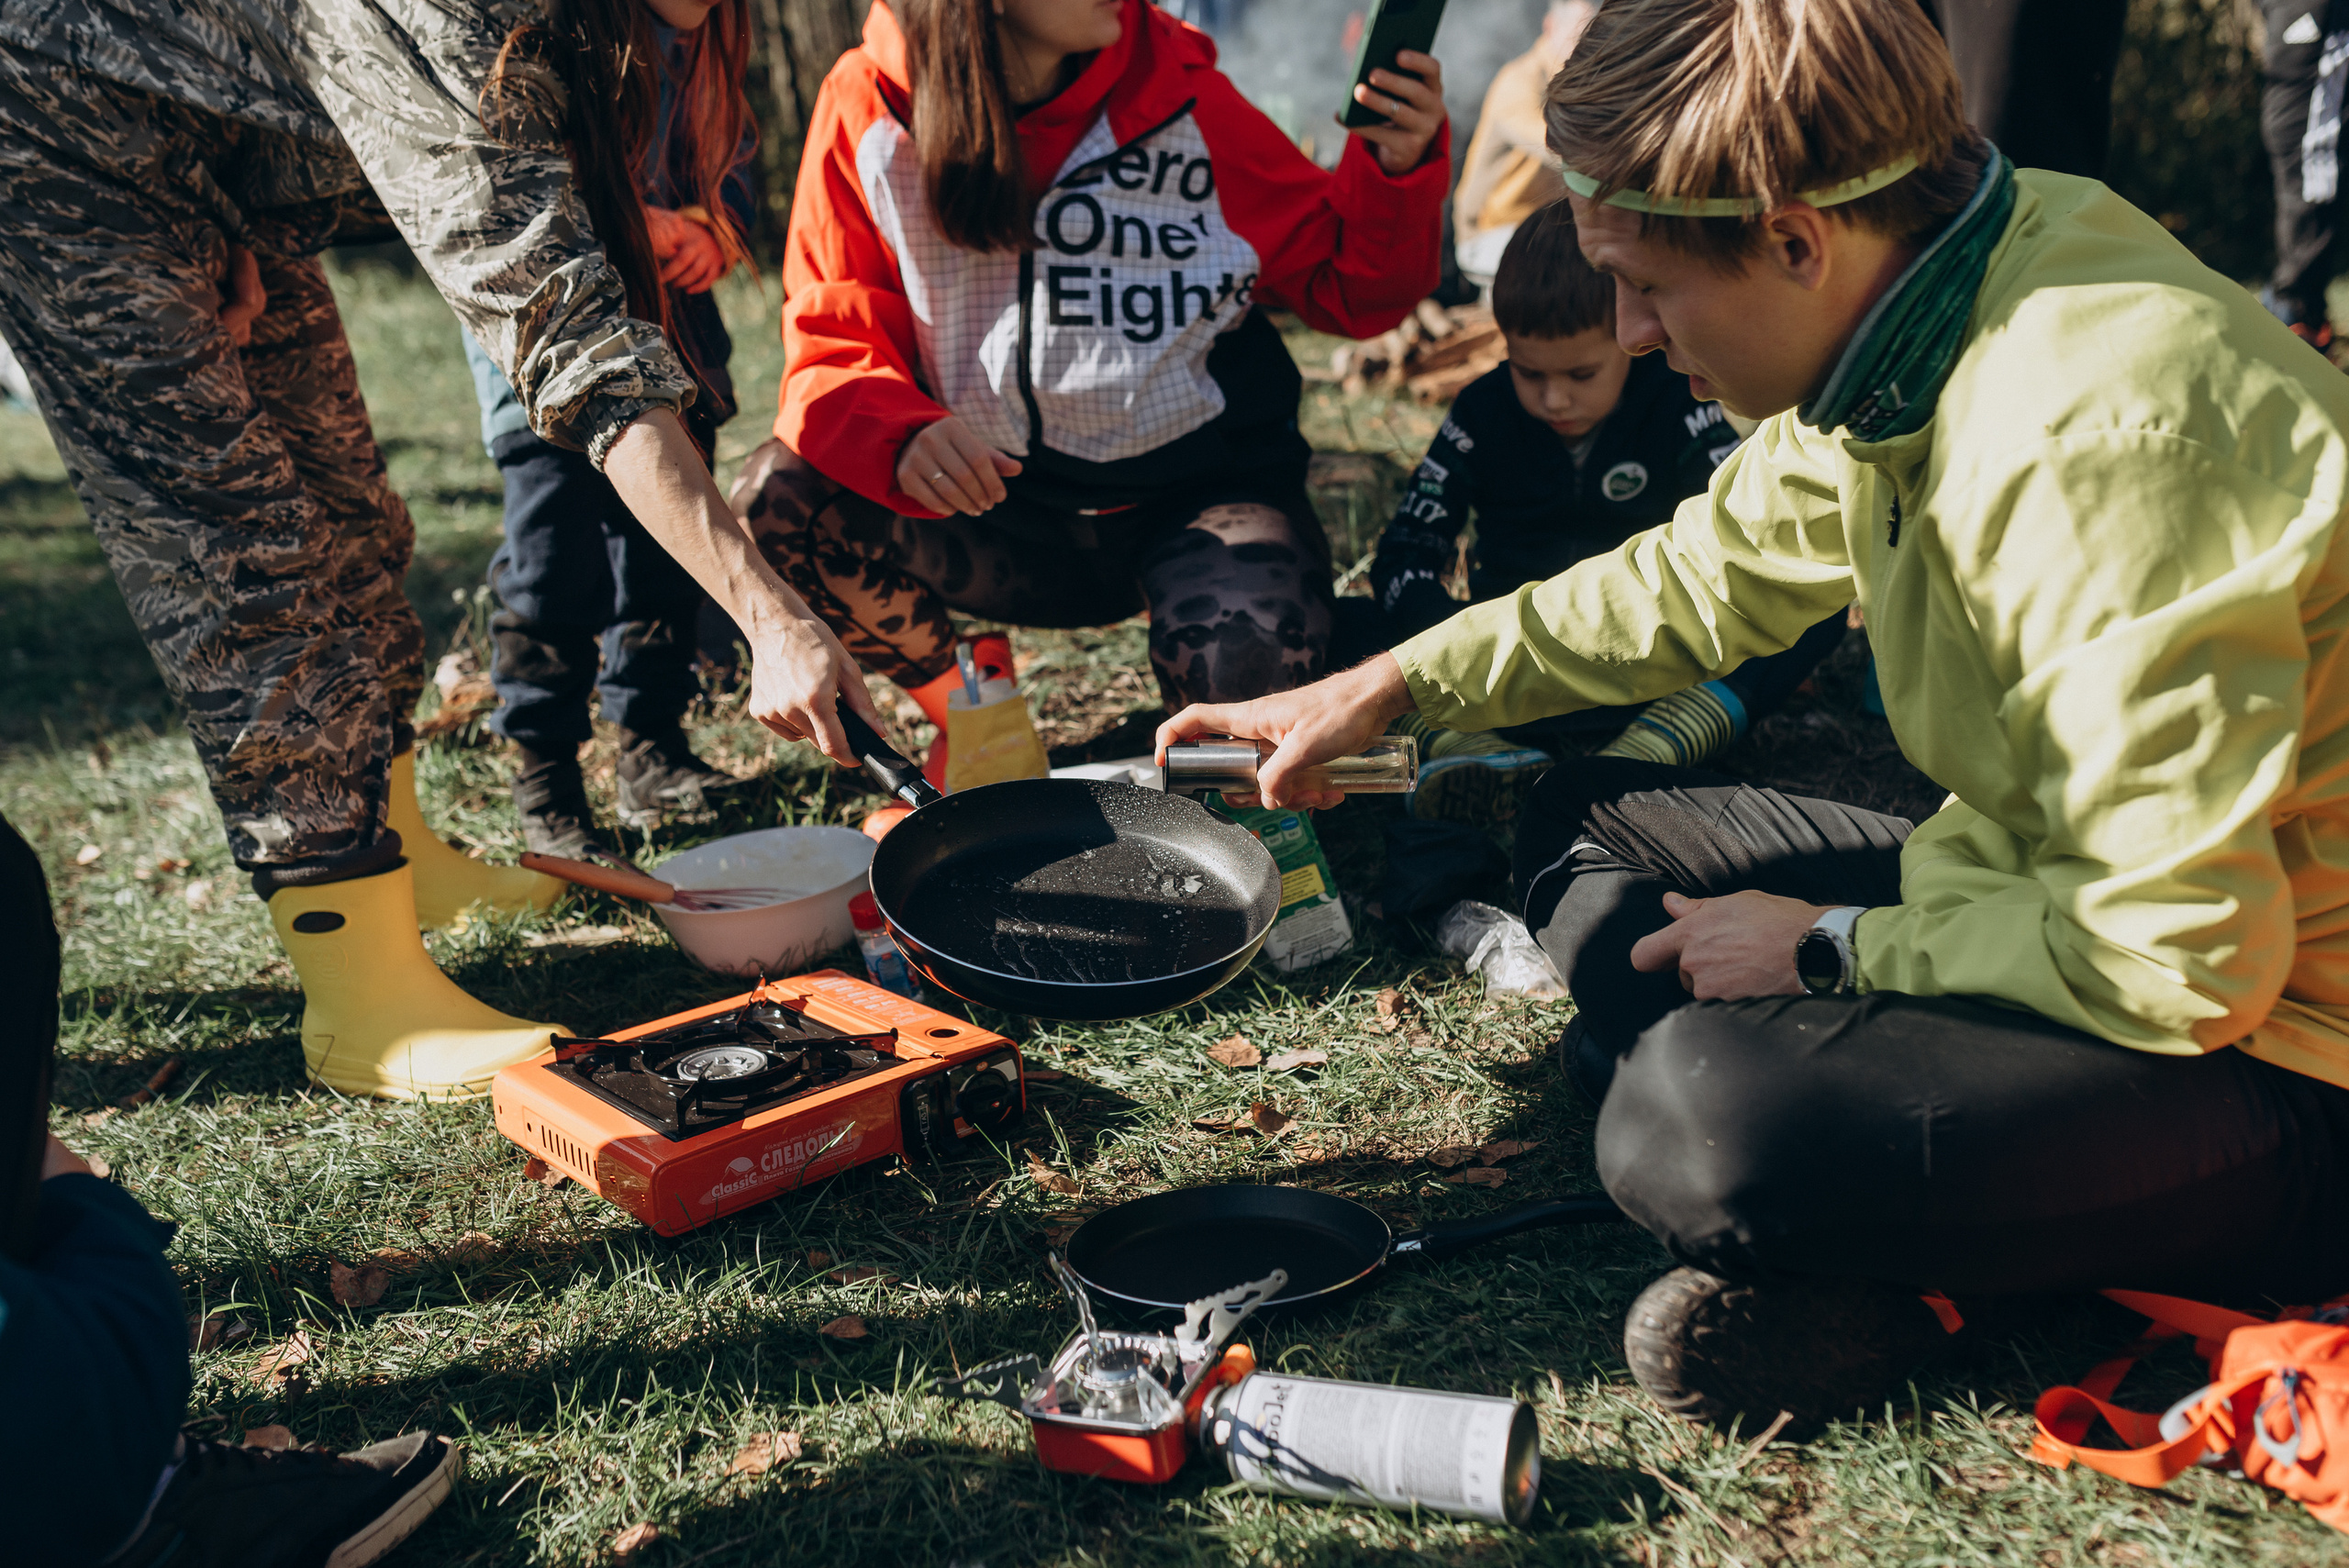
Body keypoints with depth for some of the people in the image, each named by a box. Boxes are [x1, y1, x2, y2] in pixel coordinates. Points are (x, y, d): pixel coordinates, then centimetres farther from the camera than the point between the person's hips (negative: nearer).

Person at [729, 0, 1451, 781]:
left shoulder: (1177, 94, -7)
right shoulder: (869, 108, -7)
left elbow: (1344, 288, 2)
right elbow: (832, 343, -8)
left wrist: (1398, 167, -18)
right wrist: (903, 438, -29)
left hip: (1194, 495, -1)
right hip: (990, 498, 2)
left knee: (1245, 666, -32)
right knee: (777, 503, -22)